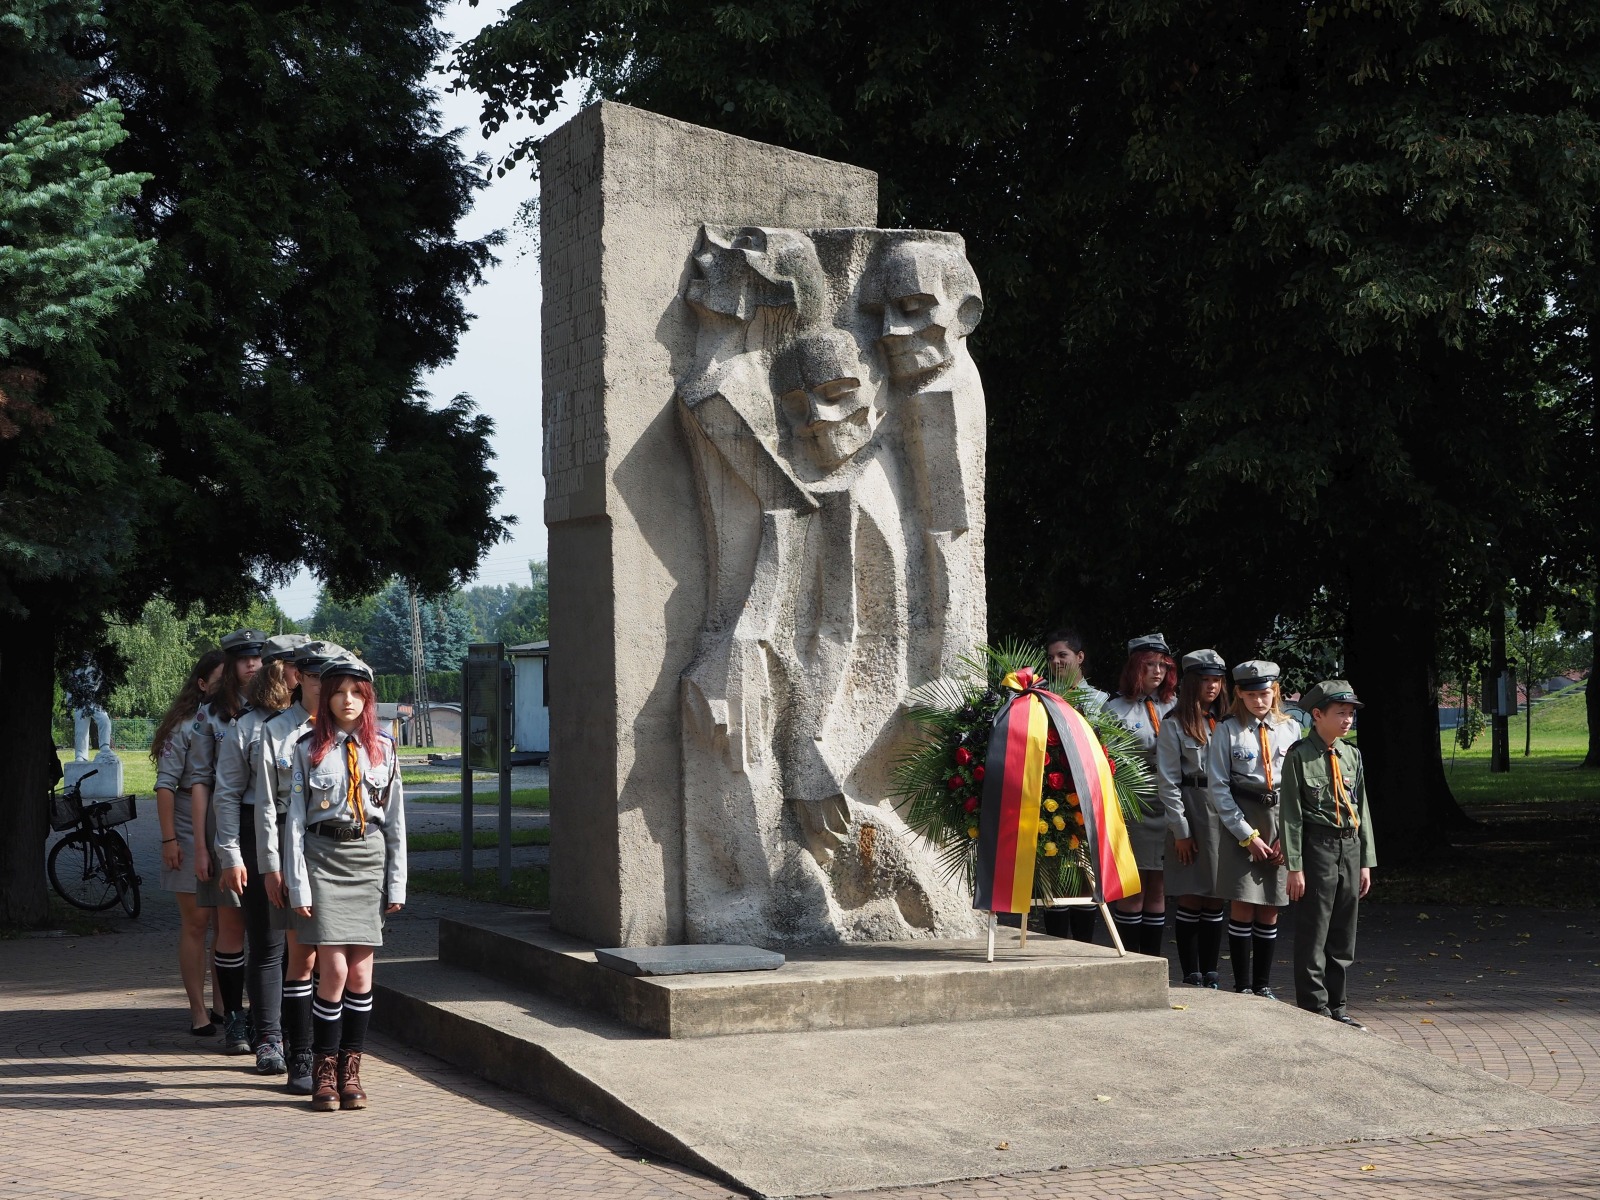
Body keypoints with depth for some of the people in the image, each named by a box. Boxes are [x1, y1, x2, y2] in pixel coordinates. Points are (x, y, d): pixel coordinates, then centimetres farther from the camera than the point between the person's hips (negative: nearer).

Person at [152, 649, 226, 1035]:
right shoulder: (186, 726, -2)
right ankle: (198, 1009, 5)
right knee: (195, 922, 1)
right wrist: (169, 838, -11)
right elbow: (166, 784, -5)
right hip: (192, 832, -3)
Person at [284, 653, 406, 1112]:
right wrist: (297, 884, -7)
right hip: (324, 858, -2)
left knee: (361, 973, 2)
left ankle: (351, 1070, 12)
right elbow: (295, 820, 0)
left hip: (369, 860, 2)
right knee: (334, 970, -9)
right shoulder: (308, 749, 2)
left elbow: (395, 820, 10)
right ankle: (324, 1072, 3)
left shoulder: (383, 748, 8)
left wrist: (396, 883, 6)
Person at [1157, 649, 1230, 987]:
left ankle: (1209, 977, 12)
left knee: (1216, 900, 6)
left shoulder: (1226, 722, 14)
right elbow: (1167, 782, -5)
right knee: (1191, 899, -2)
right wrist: (1180, 830, -10)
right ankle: (1191, 979, 3)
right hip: (1191, 812, -5)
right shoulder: (1174, 724, -2)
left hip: (1224, 814, 5)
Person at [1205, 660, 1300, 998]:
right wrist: (1248, 836, -8)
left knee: (1270, 909, 6)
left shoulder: (1290, 729, 7)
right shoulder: (1227, 730, -1)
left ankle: (1263, 984, 16)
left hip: (1282, 821, 3)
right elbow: (1218, 787, -3)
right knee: (1242, 907, -5)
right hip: (1241, 825, -3)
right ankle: (1243, 986, 5)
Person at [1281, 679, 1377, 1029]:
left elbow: (1362, 810, 15)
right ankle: (1315, 1007, 5)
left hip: (1350, 846, 6)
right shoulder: (1300, 756, -7)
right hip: (1317, 846, -6)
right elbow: (1291, 814, -9)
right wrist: (1294, 866, -12)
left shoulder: (1352, 755, 11)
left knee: (1344, 935, 11)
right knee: (1313, 934, -2)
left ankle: (1336, 1006, 19)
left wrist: (1366, 861, 11)